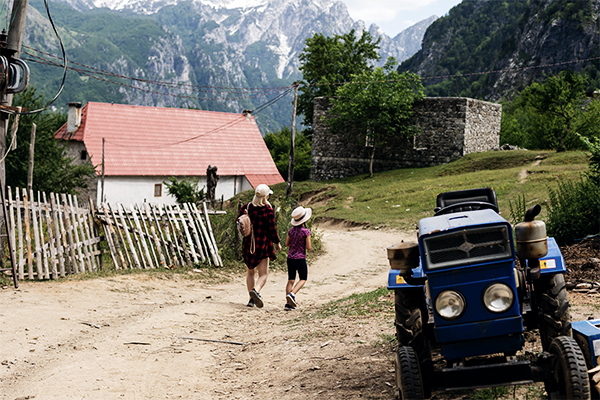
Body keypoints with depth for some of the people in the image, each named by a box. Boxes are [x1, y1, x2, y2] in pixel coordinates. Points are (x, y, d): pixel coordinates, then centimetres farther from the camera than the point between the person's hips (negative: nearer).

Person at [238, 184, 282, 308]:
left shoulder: (246, 207, -1)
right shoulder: (268, 210, -12)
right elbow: (272, 229, -9)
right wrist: (277, 243, 3)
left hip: (248, 244, 4)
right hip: (262, 245, -4)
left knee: (250, 272, 19)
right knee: (263, 274, 1)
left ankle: (251, 299, 16)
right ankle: (255, 290, -28)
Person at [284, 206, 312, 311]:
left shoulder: (291, 230, 3)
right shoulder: (306, 231, -13)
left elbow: (286, 244, 9)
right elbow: (308, 247, -13)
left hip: (290, 258, 5)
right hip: (300, 259, -5)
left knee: (291, 280, 10)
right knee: (303, 279, 11)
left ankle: (288, 303, 6)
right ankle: (292, 294, -12)